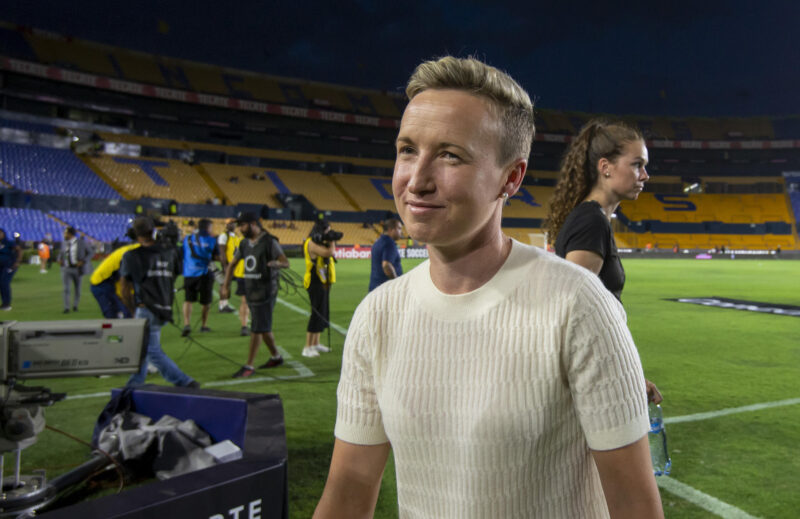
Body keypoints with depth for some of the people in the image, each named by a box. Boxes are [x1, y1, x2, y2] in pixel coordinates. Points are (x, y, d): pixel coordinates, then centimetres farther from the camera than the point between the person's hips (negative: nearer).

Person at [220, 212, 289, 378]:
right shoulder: (244, 243, 11)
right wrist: (226, 286, 11)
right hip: (250, 289, 8)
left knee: (257, 328, -5)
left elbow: (286, 262, -16)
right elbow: (232, 264, 18)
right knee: (263, 327, 15)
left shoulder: (269, 242, -12)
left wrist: (276, 263, -39)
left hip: (265, 291, -7)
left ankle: (249, 366, 0)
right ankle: (276, 357, 31)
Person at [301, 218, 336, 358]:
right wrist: (331, 241, -12)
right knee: (317, 313, -9)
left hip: (323, 281, 10)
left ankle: (316, 344, 25)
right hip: (315, 282, -10)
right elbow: (330, 253, -24)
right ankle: (307, 347, -4)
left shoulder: (320, 242, 14)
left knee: (323, 313, 15)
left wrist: (331, 242, 6)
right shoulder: (311, 243, -16)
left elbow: (330, 253, 15)